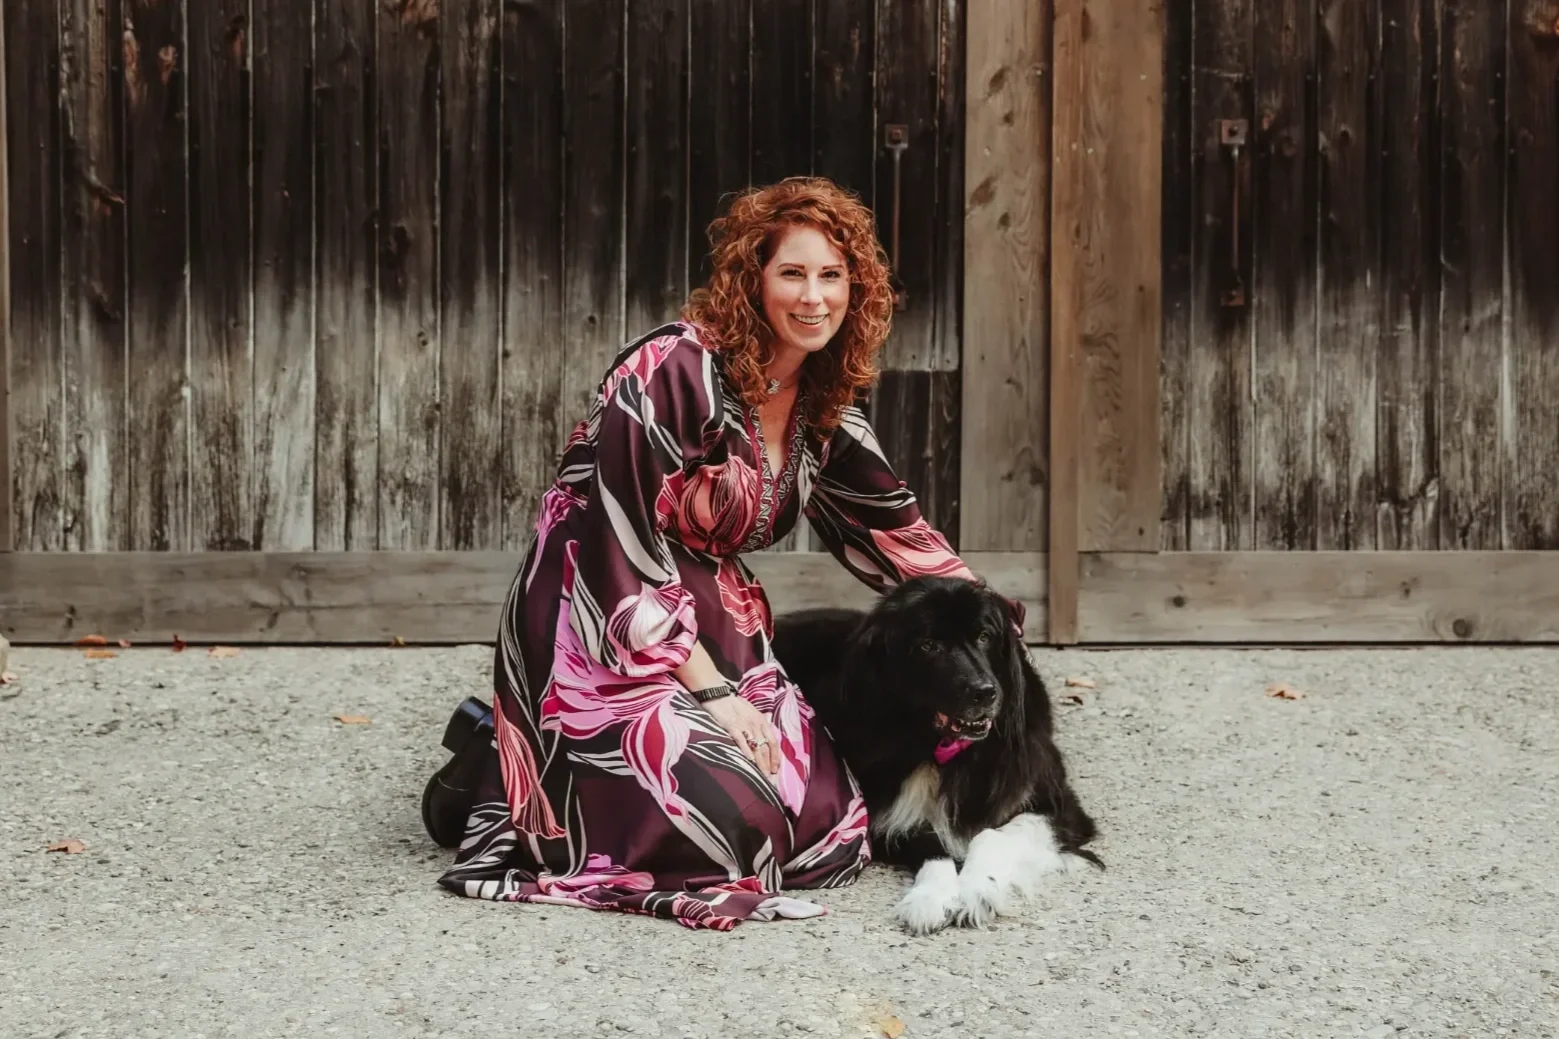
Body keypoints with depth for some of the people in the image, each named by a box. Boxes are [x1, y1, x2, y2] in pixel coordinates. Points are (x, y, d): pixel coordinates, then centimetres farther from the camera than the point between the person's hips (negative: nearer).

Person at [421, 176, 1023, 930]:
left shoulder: (821, 409, 5)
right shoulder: (672, 370, -19)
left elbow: (889, 526, 18)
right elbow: (622, 544, -21)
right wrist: (712, 692, -20)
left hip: (713, 628, 8)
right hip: (598, 632, -8)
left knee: (824, 822, -6)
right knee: (724, 823, -25)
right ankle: (497, 774, 2)